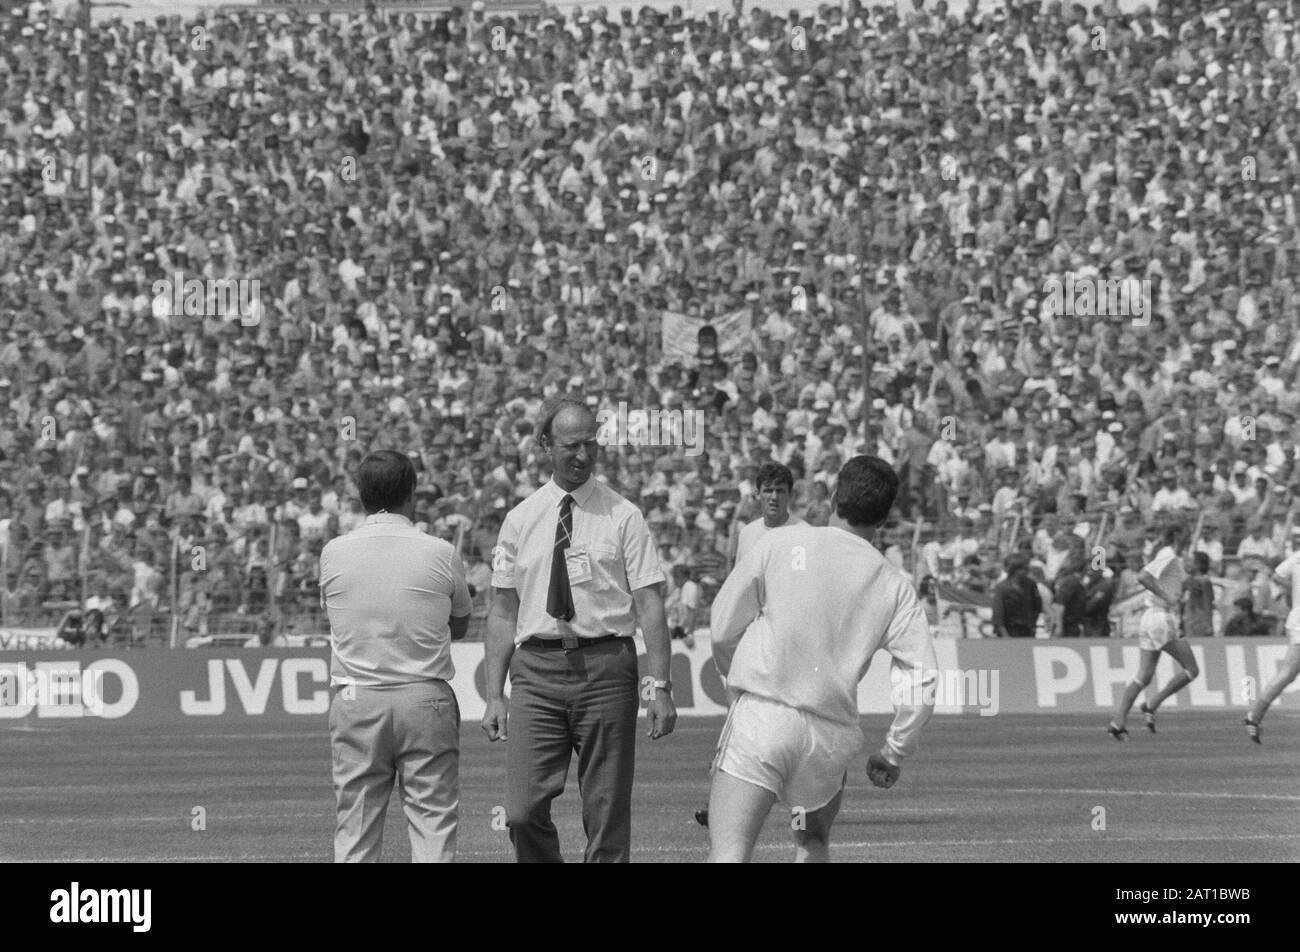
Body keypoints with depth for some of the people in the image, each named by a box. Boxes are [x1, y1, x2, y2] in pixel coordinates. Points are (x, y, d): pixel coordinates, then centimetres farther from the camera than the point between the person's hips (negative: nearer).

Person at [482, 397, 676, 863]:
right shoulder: (520, 520, 9)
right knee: (524, 814, -7)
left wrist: (660, 686, -9)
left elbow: (650, 606, -1)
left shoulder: (623, 517, 2)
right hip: (536, 668, 2)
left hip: (605, 666, -2)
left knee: (608, 818, 2)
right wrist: (494, 694, 5)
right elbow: (502, 612, 11)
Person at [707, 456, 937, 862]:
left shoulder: (778, 544, 2)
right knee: (813, 840, 27)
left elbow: (723, 631, 5)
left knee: (728, 852, -14)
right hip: (834, 734, 3)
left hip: (762, 717, -3)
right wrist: (894, 753, 16)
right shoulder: (895, 586, 8)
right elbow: (921, 681, 2)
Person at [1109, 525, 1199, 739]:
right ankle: (1152, 706, -3)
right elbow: (1142, 577, -24)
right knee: (1191, 670, -3)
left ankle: (1118, 723, -1)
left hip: (1150, 617, 9)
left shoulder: (1172, 558, 17)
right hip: (1162, 619, -9)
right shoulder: (1169, 557, -11)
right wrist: (1165, 596, -22)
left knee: (1143, 677, 6)